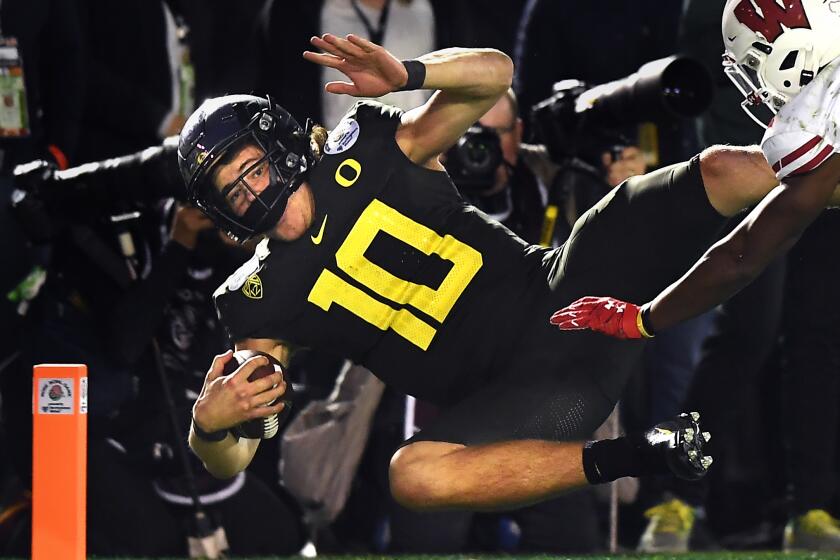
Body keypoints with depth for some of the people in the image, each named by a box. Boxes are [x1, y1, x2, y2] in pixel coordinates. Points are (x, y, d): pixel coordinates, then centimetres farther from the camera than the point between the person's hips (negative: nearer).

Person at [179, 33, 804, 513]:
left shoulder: (365, 153, 7)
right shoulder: (264, 299, 3)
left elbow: (493, 72, 5)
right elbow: (230, 461, 2)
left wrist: (408, 75, -14)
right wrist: (208, 423, -22)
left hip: (557, 287, 2)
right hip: (514, 385, -2)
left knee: (726, 171, -16)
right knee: (413, 475, -38)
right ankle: (640, 456, -31)